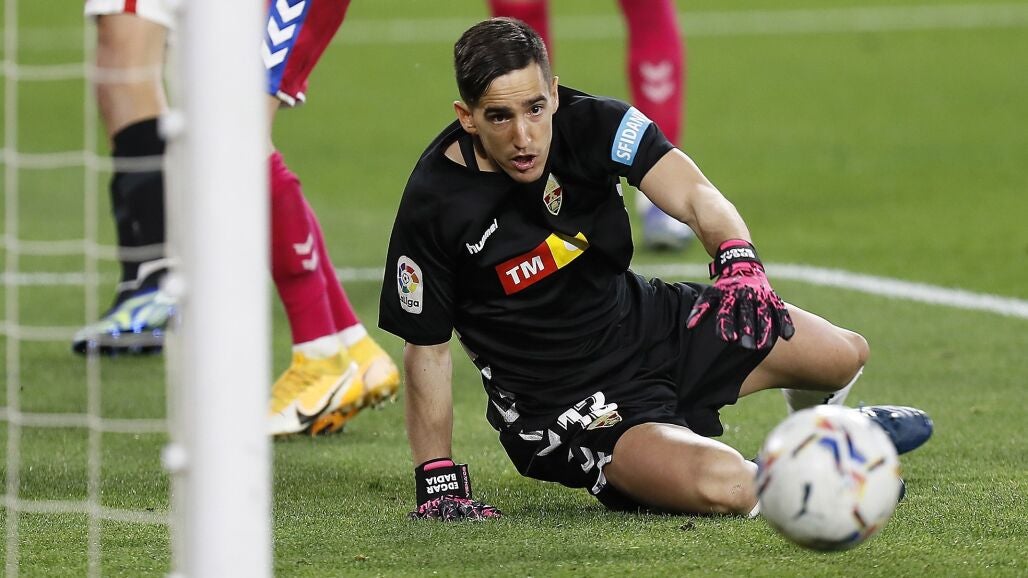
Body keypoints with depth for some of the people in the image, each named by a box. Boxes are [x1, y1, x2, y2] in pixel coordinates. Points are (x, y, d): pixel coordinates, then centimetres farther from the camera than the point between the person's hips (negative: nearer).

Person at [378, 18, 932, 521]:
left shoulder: (590, 123, -15)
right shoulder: (432, 207, -24)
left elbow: (694, 195, -28)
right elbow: (427, 350, -14)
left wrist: (740, 262, -49)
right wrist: (438, 480, -17)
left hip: (647, 320, 5)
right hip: (563, 409, -5)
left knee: (844, 355, 8)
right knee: (722, 486, -30)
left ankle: (816, 417, 48)